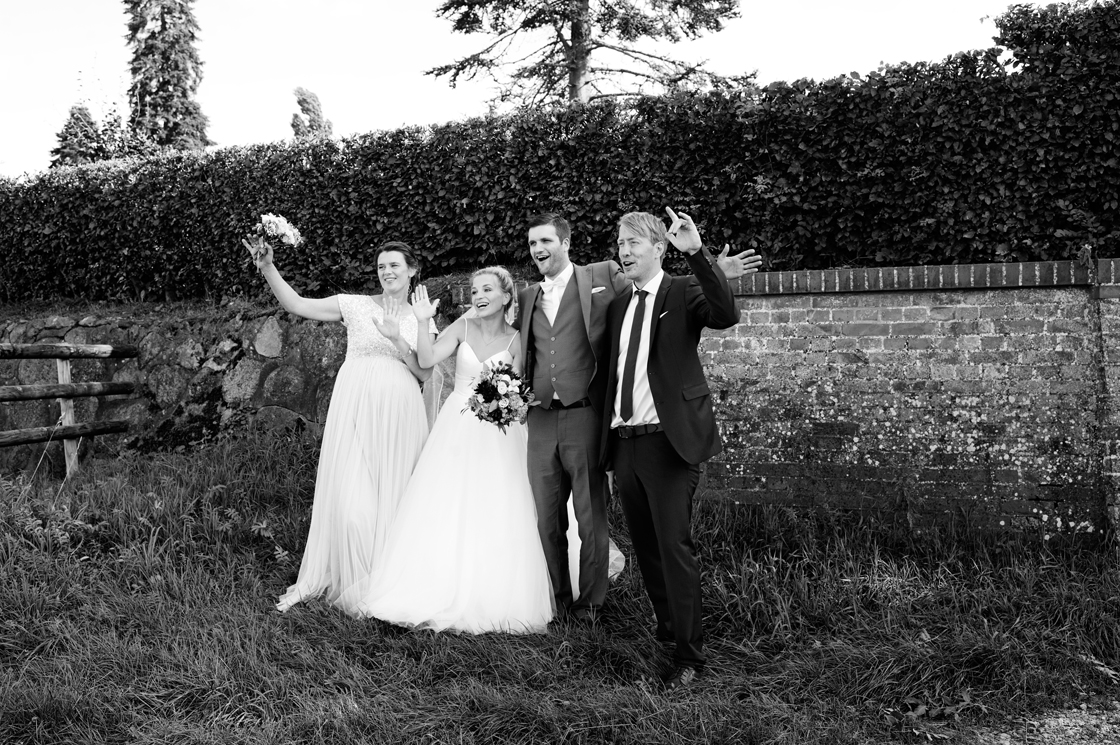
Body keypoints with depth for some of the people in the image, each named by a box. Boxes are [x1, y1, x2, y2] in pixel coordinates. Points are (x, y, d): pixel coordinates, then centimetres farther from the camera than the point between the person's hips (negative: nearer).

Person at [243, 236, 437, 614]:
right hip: (355, 406, -2)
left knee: (392, 497, 3)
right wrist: (267, 267, -11)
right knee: (349, 496, -7)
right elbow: (298, 305, 0)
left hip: (398, 412, 2)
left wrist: (398, 340, -8)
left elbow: (425, 373, 5)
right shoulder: (356, 305, 7)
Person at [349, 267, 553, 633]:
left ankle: (491, 600, 12)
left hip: (498, 436, -1)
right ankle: (439, 593, 11)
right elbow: (427, 360, -8)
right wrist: (423, 322, -19)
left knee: (495, 518, -2)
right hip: (457, 430, 1)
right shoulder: (463, 327, 2)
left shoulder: (516, 340, -1)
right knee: (444, 512, 0)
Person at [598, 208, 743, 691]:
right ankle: (667, 628, 30)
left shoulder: (684, 293, -3)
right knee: (645, 547, 14)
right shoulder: (617, 306, 16)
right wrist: (607, 435, 14)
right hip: (623, 441, 7)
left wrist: (696, 254, -31)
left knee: (674, 546, -7)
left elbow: (727, 316, -24)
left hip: (668, 440, -7)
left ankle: (688, 655, 3)